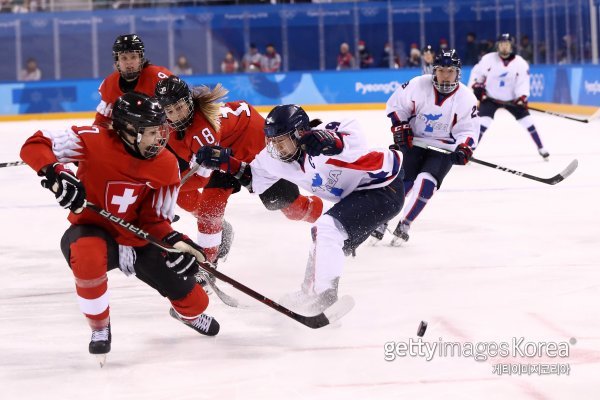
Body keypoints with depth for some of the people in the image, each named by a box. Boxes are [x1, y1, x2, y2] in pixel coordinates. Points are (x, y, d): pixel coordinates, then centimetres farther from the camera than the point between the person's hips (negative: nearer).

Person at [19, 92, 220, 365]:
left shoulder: (166, 166, -9)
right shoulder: (95, 141, -23)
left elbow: (155, 219, -3)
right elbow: (35, 147, -24)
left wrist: (174, 242, -23)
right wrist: (56, 174, -42)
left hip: (140, 239, 4)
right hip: (93, 230, -4)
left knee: (193, 302, 6)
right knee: (87, 256, -43)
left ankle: (188, 313, 51)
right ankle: (100, 329, -15)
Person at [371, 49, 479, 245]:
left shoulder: (466, 98, -11)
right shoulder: (418, 85, -12)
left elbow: (468, 131, -7)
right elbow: (395, 104, 1)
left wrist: (464, 149, -24)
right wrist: (399, 127, -9)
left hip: (444, 149, -1)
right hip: (414, 142, 1)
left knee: (426, 183, -20)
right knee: (402, 181, -11)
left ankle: (404, 225, -9)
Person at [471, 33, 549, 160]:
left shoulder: (521, 63, -11)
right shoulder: (488, 59, -10)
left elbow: (523, 83, -16)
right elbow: (477, 72, 4)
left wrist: (522, 98, -31)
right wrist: (477, 86, -9)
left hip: (511, 100, 1)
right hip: (490, 98, -1)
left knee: (527, 120, -3)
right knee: (483, 123, -19)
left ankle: (541, 149, 11)